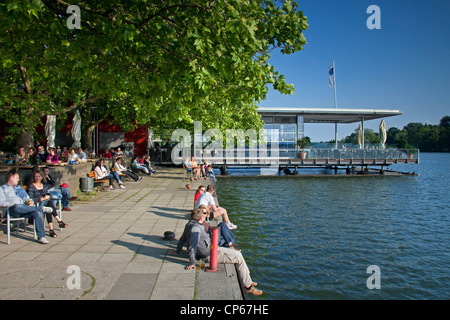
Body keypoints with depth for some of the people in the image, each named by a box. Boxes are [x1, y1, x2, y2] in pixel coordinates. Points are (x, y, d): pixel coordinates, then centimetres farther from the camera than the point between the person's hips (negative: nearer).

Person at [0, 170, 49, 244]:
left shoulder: (19, 188, 31)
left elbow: (27, 198, 28)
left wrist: (30, 202, 4)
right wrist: (12, 204, -17)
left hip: (24, 209, 4)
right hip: (13, 210, -4)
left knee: (37, 213, -28)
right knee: (17, 207, -43)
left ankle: (41, 237, -32)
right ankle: (41, 208, -27)